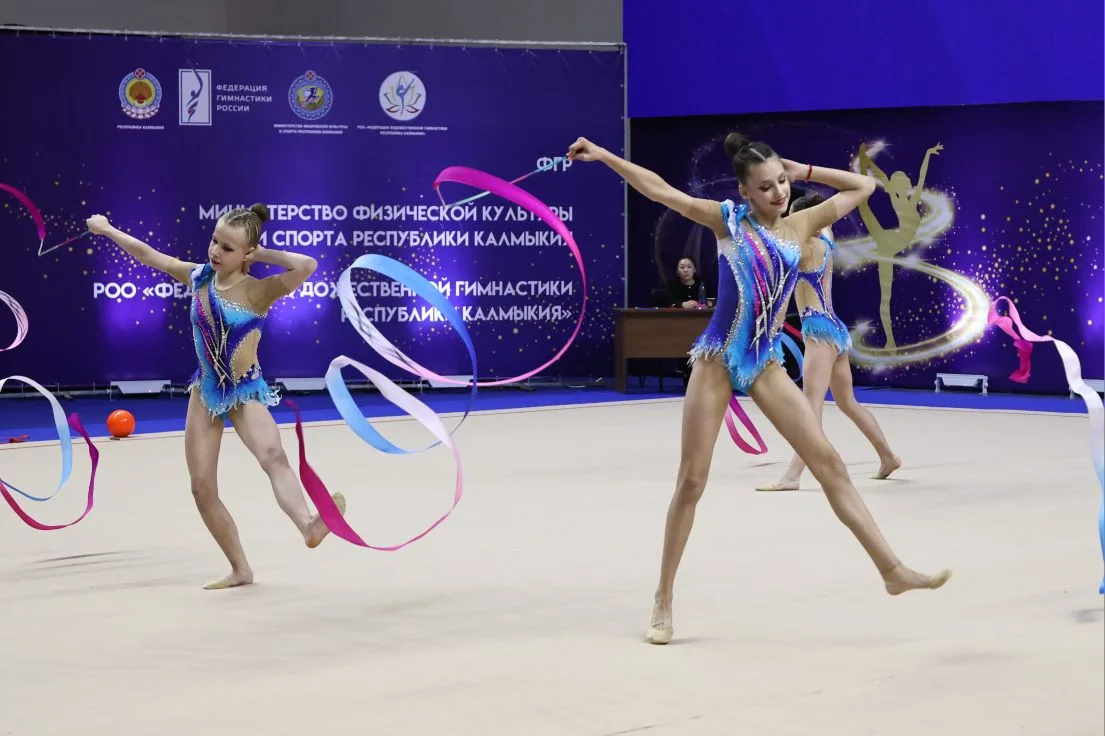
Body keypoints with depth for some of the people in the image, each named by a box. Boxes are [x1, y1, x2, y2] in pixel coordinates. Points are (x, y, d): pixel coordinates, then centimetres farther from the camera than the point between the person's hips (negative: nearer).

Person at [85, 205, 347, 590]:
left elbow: (306, 266, -31)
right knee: (202, 488, 2)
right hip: (206, 391, 5)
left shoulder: (257, 291, -14)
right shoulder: (199, 277, 0)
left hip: (246, 393, -5)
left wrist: (262, 254, -17)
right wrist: (106, 229, 26)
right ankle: (240, 569, 14)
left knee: (273, 457, -33)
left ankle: (309, 526, -57)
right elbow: (149, 256, 15)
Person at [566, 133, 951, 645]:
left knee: (829, 463, -3)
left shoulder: (800, 226, 6)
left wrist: (802, 171, 7)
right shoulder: (727, 220, -2)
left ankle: (892, 570, -2)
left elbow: (864, 186, 13)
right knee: (692, 480, -1)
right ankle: (664, 599, 9)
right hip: (717, 359, -3)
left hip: (766, 365, 3)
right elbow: (659, 190, -5)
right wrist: (603, 155, -8)